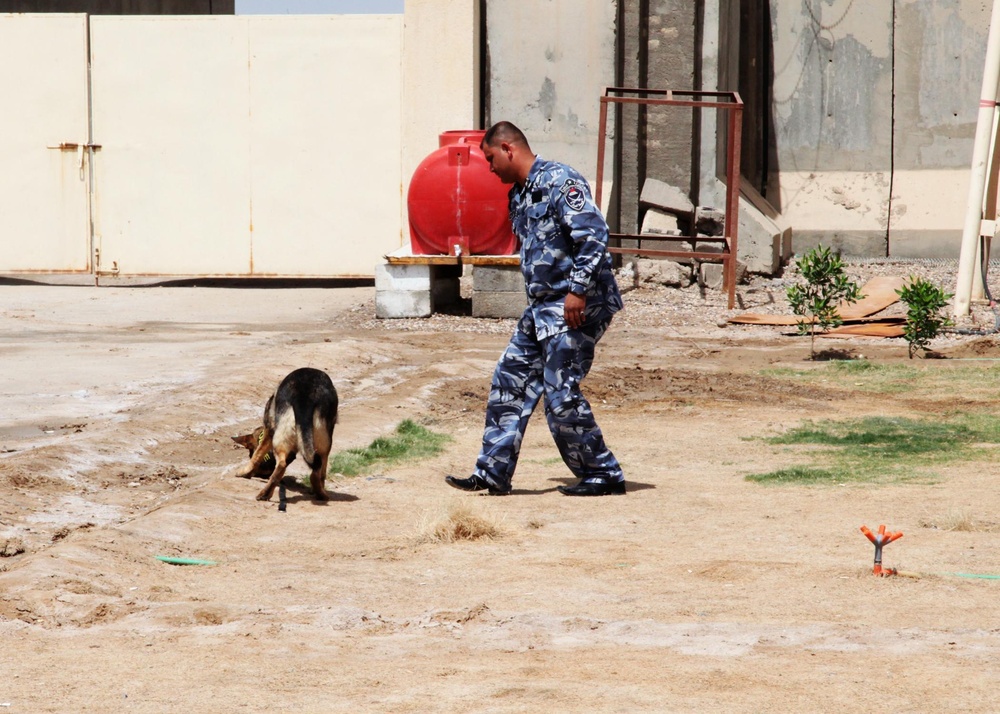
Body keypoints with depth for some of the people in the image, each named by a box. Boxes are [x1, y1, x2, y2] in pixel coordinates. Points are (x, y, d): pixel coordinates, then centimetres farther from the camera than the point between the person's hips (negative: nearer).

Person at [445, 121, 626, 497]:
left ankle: (603, 475, 3)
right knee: (510, 380, 8)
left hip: (578, 307, -10)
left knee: (561, 394, -8)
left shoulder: (559, 181, -13)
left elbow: (593, 233, -21)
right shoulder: (519, 197, 16)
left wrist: (578, 289, -26)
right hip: (542, 307, 10)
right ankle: (493, 472, 13)